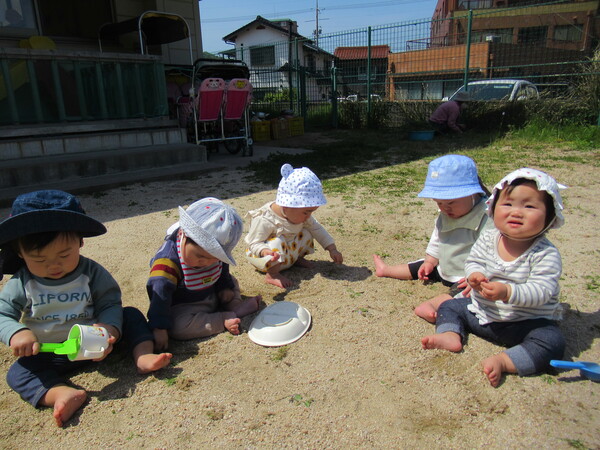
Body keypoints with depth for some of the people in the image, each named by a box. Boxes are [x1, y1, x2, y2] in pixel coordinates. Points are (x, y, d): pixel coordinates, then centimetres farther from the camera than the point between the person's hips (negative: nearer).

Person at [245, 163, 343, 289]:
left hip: (289, 254, 7)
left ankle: (297, 259, 11)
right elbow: (255, 243, -28)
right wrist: (265, 252, -51)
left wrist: (332, 249, 0)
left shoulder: (301, 215, -8)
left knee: (306, 234, -8)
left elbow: (317, 229, 3)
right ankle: (272, 274, -24)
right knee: (277, 242, -34)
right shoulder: (264, 220, -32)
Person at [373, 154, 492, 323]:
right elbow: (436, 242, 15)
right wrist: (430, 262, 4)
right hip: (444, 268, 8)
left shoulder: (486, 219, -25)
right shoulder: (444, 217, 2)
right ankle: (386, 270, 35)